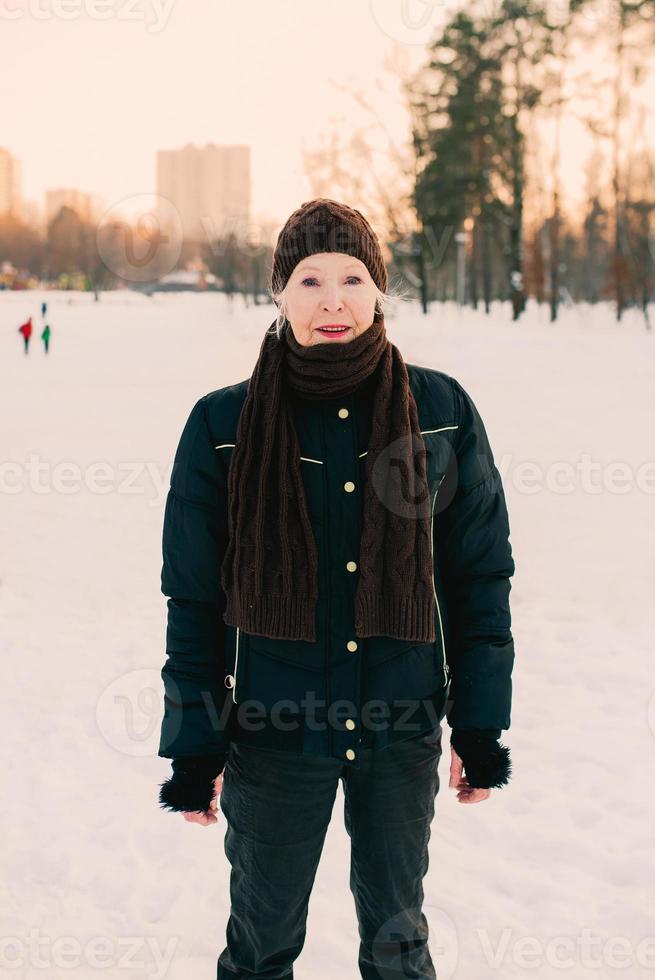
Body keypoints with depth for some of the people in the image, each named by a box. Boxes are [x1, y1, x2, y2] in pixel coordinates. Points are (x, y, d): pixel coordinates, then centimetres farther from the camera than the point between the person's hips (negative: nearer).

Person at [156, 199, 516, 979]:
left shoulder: (442, 411, -5)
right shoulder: (223, 425, -7)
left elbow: (480, 572, 1)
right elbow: (194, 596, -1)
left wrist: (481, 726, -1)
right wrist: (193, 746, -2)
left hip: (403, 727, 1)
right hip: (273, 731, -1)